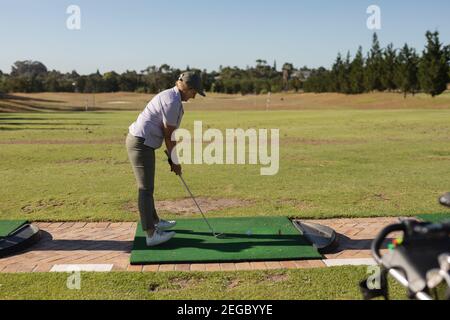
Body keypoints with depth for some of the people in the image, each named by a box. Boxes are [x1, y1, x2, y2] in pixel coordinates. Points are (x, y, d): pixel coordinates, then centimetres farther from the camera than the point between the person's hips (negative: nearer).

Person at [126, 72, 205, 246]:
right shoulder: (173, 102, -18)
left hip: (139, 141, 11)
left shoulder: (170, 96, 15)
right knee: (146, 189, -8)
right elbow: (169, 135, -14)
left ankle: (155, 222, 34)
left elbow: (169, 133, 16)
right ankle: (151, 234, -3)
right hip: (141, 144, -10)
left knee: (146, 186, 19)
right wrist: (175, 161, -3)